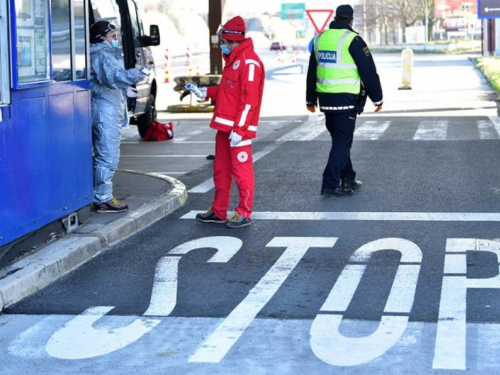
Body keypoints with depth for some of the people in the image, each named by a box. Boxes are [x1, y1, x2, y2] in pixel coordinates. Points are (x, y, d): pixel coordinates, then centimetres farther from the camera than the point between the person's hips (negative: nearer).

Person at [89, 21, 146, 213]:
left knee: (104, 156, 16)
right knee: (108, 157, -9)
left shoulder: (104, 54, 21)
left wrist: (124, 90, 37)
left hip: (108, 112, 11)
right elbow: (112, 77, -30)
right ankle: (103, 199, -7)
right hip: (105, 112, -11)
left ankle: (101, 196, 23)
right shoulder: (101, 55, -13)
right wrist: (133, 75, -42)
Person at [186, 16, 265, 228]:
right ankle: (219, 211, 22)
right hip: (224, 126, 10)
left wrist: (239, 129, -23)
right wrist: (205, 92, 17)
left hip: (239, 129, -10)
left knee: (241, 170, -2)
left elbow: (249, 100, -20)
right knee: (221, 170, 14)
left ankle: (244, 214, 6)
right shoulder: (233, 60, 17)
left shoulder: (249, 63, -16)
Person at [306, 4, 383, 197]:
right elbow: (369, 71, -10)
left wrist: (310, 100, 26)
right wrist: (377, 98, 0)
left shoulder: (320, 38, 10)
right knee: (342, 141, -3)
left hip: (326, 99, 7)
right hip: (346, 99, -7)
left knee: (339, 139, 19)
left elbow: (312, 72, 17)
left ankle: (347, 179, 26)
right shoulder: (352, 40, -11)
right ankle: (331, 185, -8)